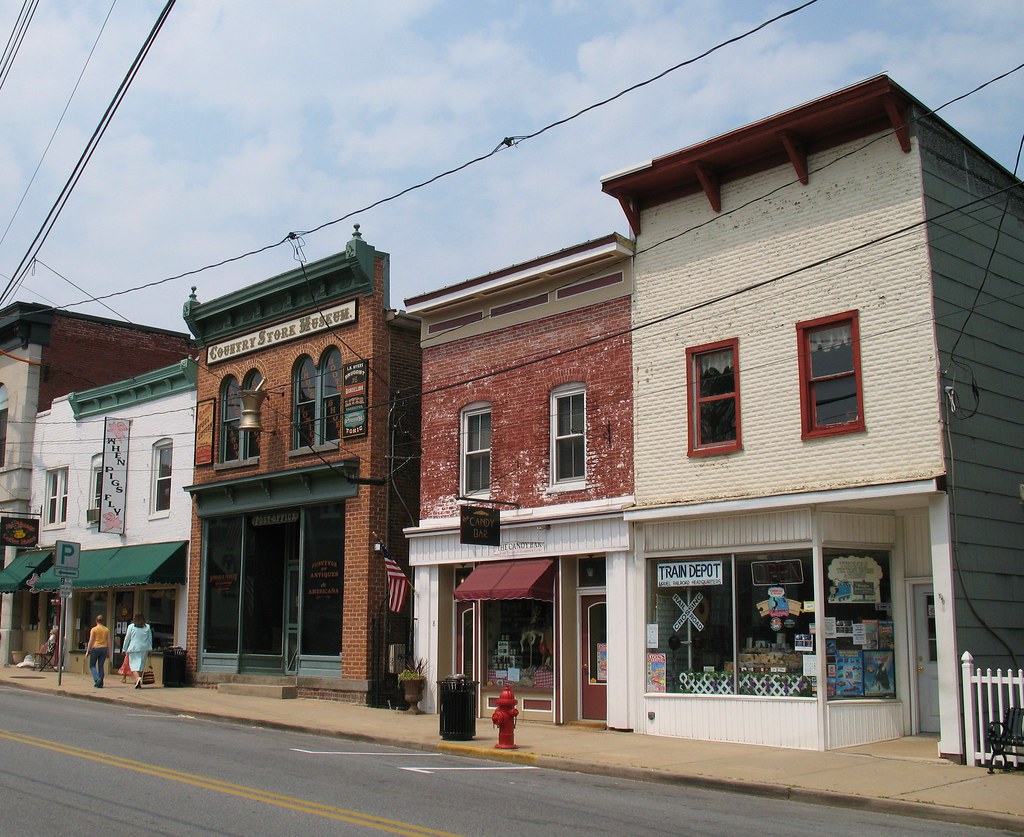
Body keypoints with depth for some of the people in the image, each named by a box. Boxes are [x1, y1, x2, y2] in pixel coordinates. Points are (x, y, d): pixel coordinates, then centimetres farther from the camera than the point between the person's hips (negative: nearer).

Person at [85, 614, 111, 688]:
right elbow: (108, 642, 5)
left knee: (92, 665, 8)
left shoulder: (94, 629, -4)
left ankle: (97, 679, -15)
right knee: (101, 666, 8)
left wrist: (87, 651, 1)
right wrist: (108, 652, 12)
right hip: (104, 649, 3)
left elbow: (91, 641, -6)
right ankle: (100, 683, 6)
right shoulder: (107, 630, 5)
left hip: (95, 649, -3)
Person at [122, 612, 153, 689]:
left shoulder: (131, 626, 1)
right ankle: (139, 683, 10)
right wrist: (149, 650, 10)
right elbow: (150, 639, 7)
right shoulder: (147, 627, 7)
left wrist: (124, 649, 11)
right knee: (141, 665, 9)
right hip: (144, 648, 2)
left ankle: (137, 678, -28)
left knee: (134, 665, -3)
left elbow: (127, 638, 4)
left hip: (133, 648, -2)